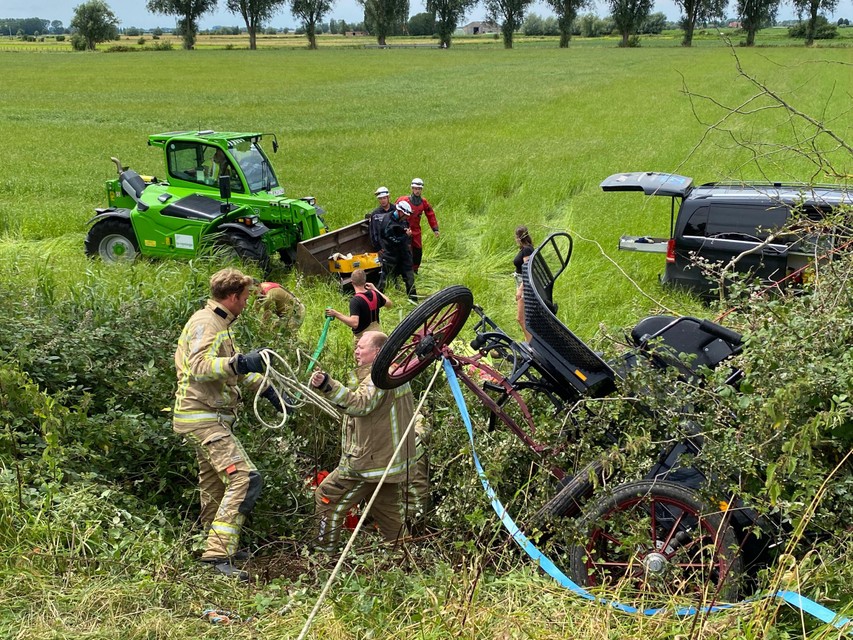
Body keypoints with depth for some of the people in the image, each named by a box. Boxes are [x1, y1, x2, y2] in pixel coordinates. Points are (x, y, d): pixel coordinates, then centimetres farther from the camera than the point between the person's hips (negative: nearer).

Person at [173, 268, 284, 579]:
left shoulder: (218, 324, 19)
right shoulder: (204, 323, -14)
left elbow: (232, 366, 31)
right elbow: (198, 365, -30)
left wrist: (265, 388, 29)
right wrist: (239, 363, -41)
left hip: (211, 418, 11)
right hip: (203, 418, -11)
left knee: (215, 485, 18)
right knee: (244, 478, -19)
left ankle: (216, 548, 29)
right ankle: (219, 553, -20)